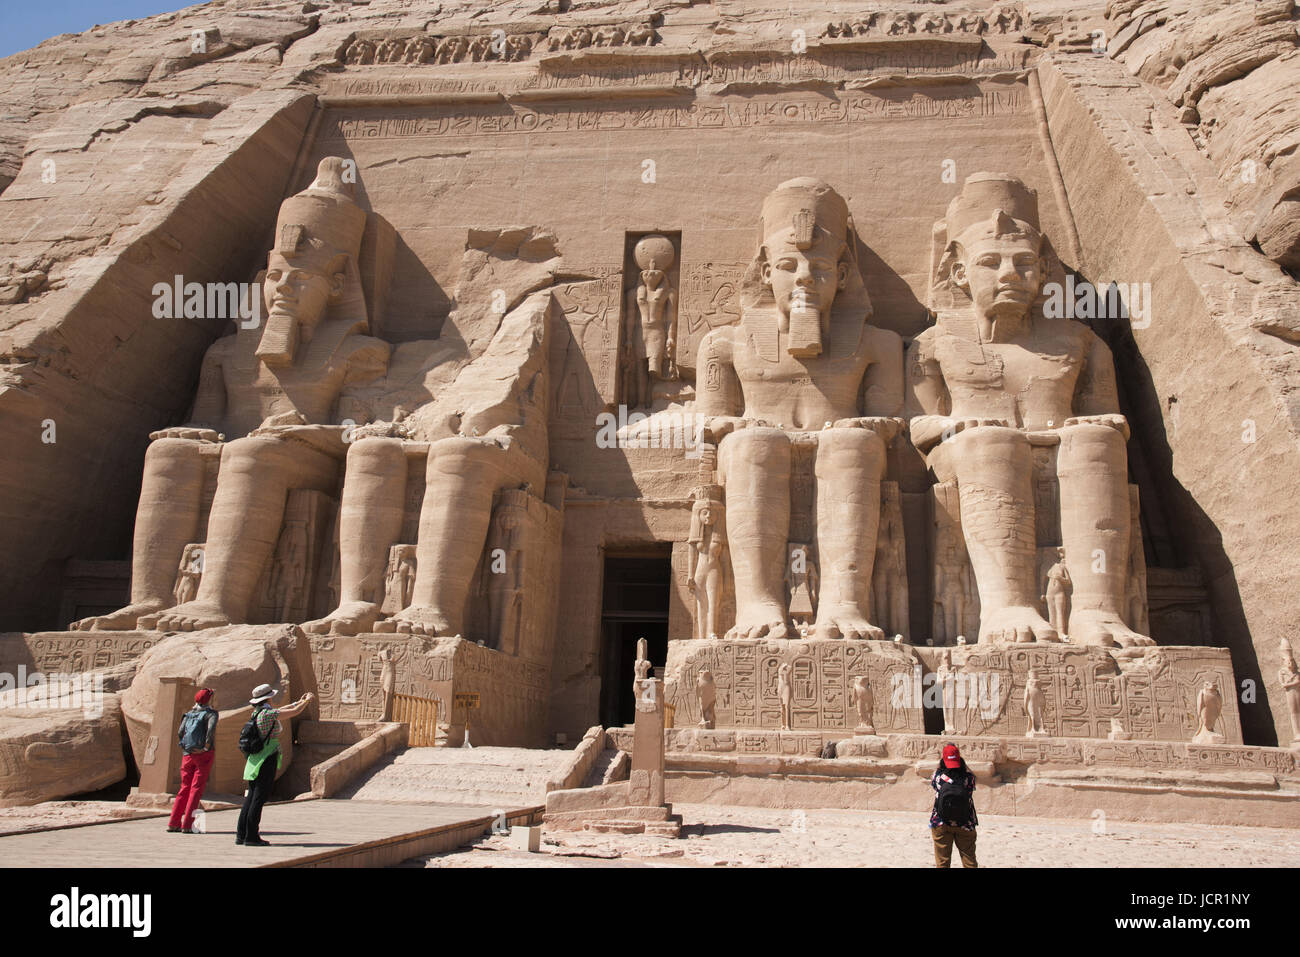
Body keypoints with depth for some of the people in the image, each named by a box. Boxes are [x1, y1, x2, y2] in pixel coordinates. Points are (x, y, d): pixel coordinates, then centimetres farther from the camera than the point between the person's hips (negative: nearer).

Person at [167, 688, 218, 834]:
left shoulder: (189, 714, 15)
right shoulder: (210, 713, -2)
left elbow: (180, 733, 8)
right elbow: (211, 727, -21)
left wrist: (185, 747, 11)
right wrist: (207, 745, -14)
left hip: (188, 755, 5)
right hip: (203, 755, -5)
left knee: (185, 788, 13)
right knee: (197, 788, -2)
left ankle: (173, 823, 12)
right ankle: (187, 825, -5)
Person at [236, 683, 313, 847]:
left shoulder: (257, 712, 11)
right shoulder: (268, 713, -15)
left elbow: (281, 710, 26)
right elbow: (295, 712, -9)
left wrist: (299, 702, 33)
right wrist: (306, 701, 9)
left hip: (254, 759, 9)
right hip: (267, 759, -9)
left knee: (251, 796, 12)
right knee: (259, 798, -4)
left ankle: (241, 834, 14)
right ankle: (251, 836, 0)